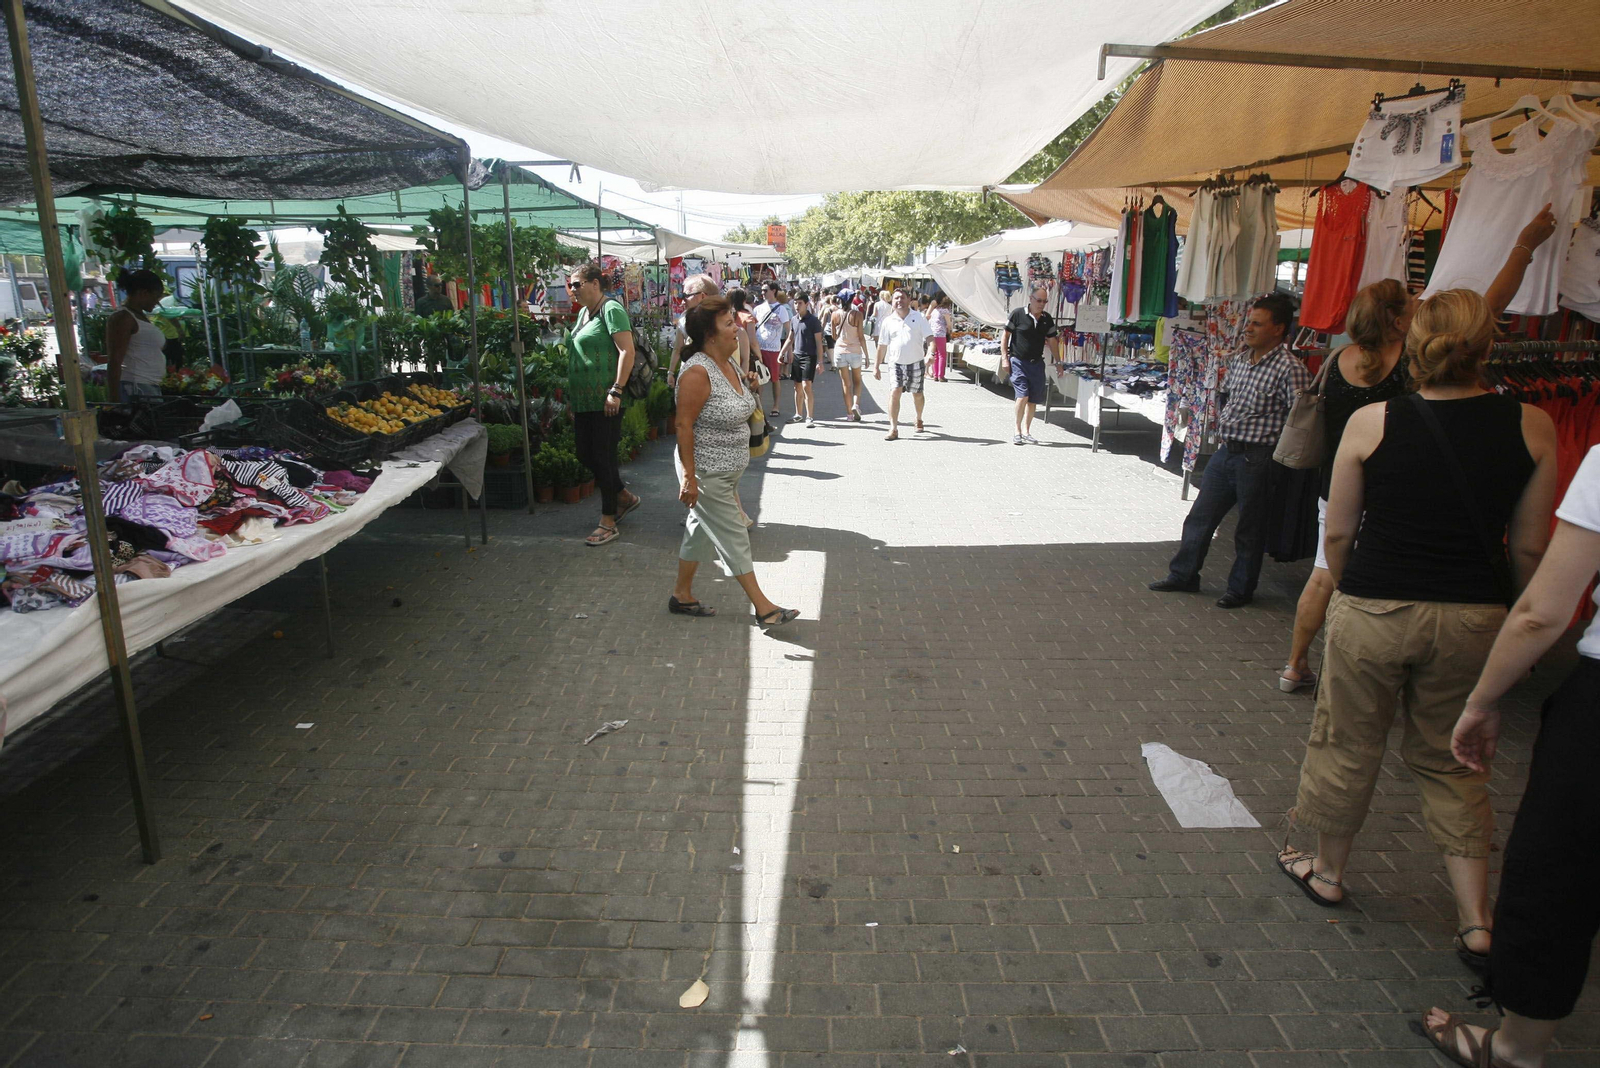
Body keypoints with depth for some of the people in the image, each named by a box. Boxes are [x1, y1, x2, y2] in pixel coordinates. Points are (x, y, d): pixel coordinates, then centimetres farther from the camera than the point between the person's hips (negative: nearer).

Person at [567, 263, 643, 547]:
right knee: (586, 455, 13)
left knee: (602, 457, -3)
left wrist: (616, 390, -23)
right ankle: (624, 497, 31)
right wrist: (572, 396, 21)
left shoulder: (611, 309, -10)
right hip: (583, 401, 9)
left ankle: (608, 523, 6)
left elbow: (627, 351, -19)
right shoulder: (583, 313, 17)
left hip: (604, 401, -9)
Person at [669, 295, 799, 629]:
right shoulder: (698, 372, -22)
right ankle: (763, 607, 6)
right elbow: (684, 425, -23)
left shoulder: (728, 363, 6)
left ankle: (682, 595, 31)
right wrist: (689, 476, -23)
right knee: (733, 538, -1)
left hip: (727, 471, 9)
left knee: (701, 531, 18)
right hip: (707, 475, -9)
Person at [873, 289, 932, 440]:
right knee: (895, 393, -14)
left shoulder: (918, 317, 0)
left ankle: (919, 420, 40)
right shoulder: (888, 321, 2)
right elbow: (882, 345, 6)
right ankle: (893, 429, -13)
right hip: (896, 363, 0)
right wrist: (877, 366, 5)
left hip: (916, 363, 0)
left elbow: (928, 337, -2)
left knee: (917, 394, 13)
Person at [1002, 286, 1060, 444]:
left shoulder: (1047, 319, 6)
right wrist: (1004, 357, -8)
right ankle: (1017, 431, -1)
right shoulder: (1018, 314, -7)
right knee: (1023, 395, -16)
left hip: (1037, 364, 5)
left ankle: (1026, 432, 18)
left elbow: (1052, 341, 14)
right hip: (1018, 361, -5)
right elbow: (1005, 335, -2)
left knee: (1033, 400, 5)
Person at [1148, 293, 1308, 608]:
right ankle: (1183, 576, 28)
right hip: (1226, 451, 7)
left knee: (1250, 529, 8)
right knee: (1200, 516, 14)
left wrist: (1278, 455, -18)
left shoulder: (1289, 369, -16)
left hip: (1257, 458, -7)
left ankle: (1241, 589, 23)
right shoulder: (1239, 358, 8)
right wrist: (1224, 420, 12)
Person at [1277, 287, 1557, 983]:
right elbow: (1529, 548, 0)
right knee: (1449, 761, 19)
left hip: (1373, 609, -2)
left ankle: (1327, 872, 35)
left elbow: (1338, 534, -4)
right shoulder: (1532, 427, -6)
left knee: (1349, 746, 16)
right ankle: (1476, 919, 22)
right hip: (1473, 618, 2)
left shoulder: (1371, 423, -11)